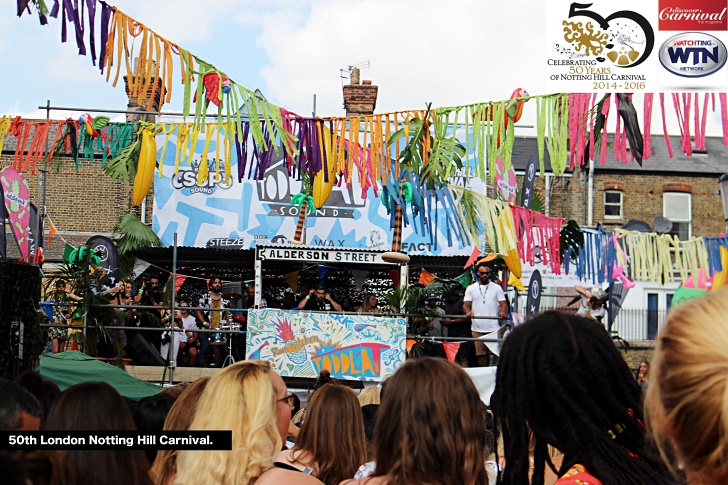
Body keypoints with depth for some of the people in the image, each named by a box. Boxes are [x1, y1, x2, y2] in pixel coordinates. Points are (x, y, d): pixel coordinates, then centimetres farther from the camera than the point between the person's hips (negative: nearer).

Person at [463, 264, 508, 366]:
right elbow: (466, 304, 4)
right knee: (481, 354, 2)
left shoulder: (497, 288, 11)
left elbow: (503, 304, 4)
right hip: (477, 328, 1)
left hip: (494, 328, -1)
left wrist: (504, 312, -19)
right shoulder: (471, 288, 12)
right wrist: (468, 311, -20)